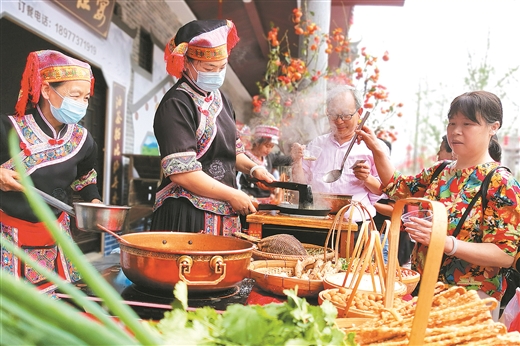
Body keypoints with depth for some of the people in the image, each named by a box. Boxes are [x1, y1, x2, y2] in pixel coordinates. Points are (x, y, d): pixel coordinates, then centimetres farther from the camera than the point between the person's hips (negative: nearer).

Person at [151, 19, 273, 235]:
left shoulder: (219, 99, 13)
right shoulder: (176, 104, -11)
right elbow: (181, 172, -18)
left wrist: (252, 168, 4)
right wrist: (233, 195, -13)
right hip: (186, 217, -7)